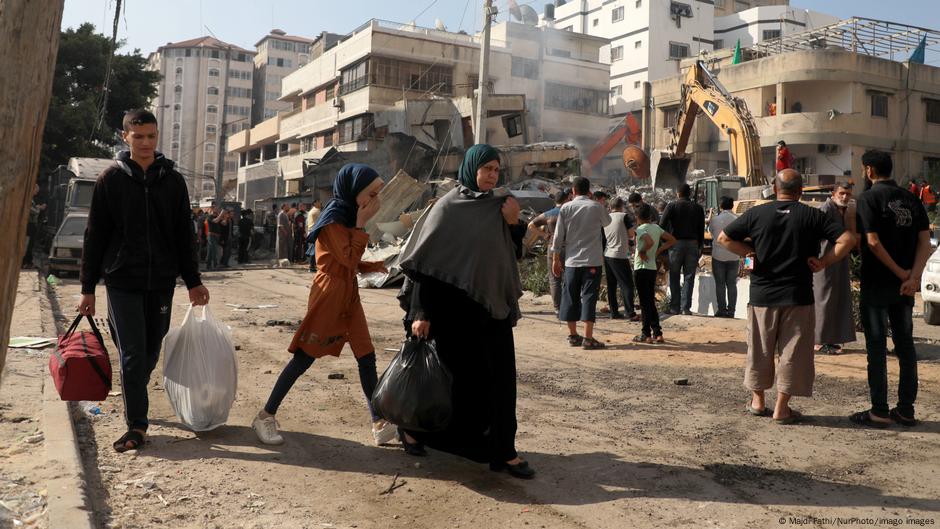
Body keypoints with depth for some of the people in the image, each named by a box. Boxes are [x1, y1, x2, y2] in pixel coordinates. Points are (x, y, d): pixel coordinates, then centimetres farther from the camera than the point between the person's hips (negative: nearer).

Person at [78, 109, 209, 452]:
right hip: (122, 282, -2)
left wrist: (193, 281, 8)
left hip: (161, 282, 2)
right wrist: (88, 288, 0)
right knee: (132, 355, -6)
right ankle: (136, 426, 3)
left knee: (150, 353, 10)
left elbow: (184, 235, 10)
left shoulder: (172, 180, 6)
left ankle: (134, 403, 32)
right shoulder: (111, 179, 0)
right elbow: (94, 236, 2)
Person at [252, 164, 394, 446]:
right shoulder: (333, 217, -14)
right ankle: (266, 415, 9)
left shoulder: (348, 215, 12)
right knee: (304, 357, -4)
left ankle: (379, 422, 10)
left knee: (367, 357, 4)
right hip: (329, 294, -8)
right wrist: (361, 224, -16)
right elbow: (348, 259, -21)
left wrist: (372, 266, 4)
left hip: (349, 295, 8)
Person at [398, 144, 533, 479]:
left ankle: (503, 450, 10)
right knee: (458, 376, 6)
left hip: (493, 305, 5)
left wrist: (514, 224, -7)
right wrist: (420, 312, -16)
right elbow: (425, 261, -10)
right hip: (455, 306, -5)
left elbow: (513, 254, 11)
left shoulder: (500, 206, 8)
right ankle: (413, 427, 29)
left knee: (501, 376, 1)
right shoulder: (448, 206, -7)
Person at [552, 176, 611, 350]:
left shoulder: (566, 208, 1)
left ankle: (573, 335, 17)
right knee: (589, 297, -2)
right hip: (592, 260, -2)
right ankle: (588, 338, -6)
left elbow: (558, 236, 1)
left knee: (571, 298, 10)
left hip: (571, 261, 2)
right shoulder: (597, 207, -1)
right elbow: (607, 221, 20)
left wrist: (555, 259, 9)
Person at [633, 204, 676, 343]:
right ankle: (657, 333, 12)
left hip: (642, 268, -7)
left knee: (645, 302, -2)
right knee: (651, 302, 13)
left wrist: (642, 251, -15)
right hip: (653, 268, 7)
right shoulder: (656, 227, 9)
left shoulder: (641, 229, -13)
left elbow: (650, 242, -31)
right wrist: (658, 251, 10)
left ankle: (646, 334, 2)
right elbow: (672, 240, 14)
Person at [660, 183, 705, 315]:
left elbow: (662, 226, -7)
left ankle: (674, 307, 4)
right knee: (689, 277, 5)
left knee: (674, 277, 5)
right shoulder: (698, 208, 8)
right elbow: (701, 231, 9)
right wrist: (700, 248, 14)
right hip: (693, 244, 2)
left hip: (675, 244, -2)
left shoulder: (672, 206, -1)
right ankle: (686, 307, 2)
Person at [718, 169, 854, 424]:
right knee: (793, 352, 7)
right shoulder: (812, 216, -3)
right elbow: (847, 239, -11)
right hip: (798, 297, -1)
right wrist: (825, 262, -5)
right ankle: (781, 408, 10)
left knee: (760, 350, 14)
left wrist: (751, 252, 2)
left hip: (762, 295, 1)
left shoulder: (757, 213, -1)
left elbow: (724, 238, -1)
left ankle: (758, 401, 24)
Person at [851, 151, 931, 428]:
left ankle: (879, 411, 3)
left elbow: (873, 242, -18)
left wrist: (900, 273, -10)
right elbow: (925, 241, 1)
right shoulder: (911, 199, 9)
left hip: (876, 284, -6)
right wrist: (913, 276, -10)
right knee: (905, 343, 12)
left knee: (877, 345, 0)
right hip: (905, 285, 6)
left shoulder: (868, 198, -9)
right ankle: (906, 410, 17)